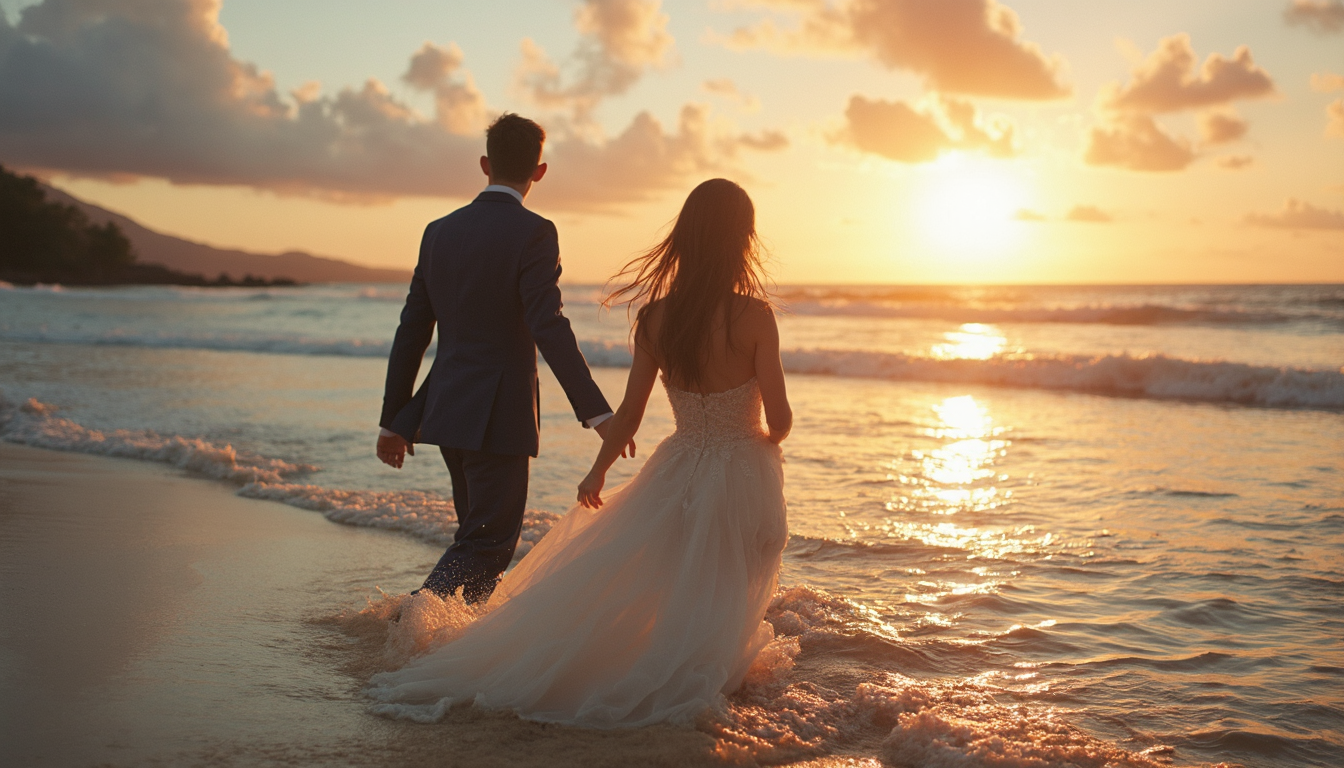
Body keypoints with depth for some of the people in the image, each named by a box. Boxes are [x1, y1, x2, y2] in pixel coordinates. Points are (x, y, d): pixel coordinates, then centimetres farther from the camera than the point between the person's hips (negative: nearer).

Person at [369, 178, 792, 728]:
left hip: (678, 474, 4)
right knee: (721, 607, 14)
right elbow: (779, 421, -14)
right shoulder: (753, 315, -17)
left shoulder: (655, 317, -6)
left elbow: (628, 417, 0)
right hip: (743, 478, -3)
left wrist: (597, 473, 16)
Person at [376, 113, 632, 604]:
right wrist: (597, 412, -22)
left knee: (482, 533, 20)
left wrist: (394, 419, 15)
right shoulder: (533, 233, -11)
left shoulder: (440, 231, 8)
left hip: (447, 409, 7)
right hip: (499, 414, -7)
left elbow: (411, 331, 9)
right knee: (488, 542, 0)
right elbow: (548, 327, -21)